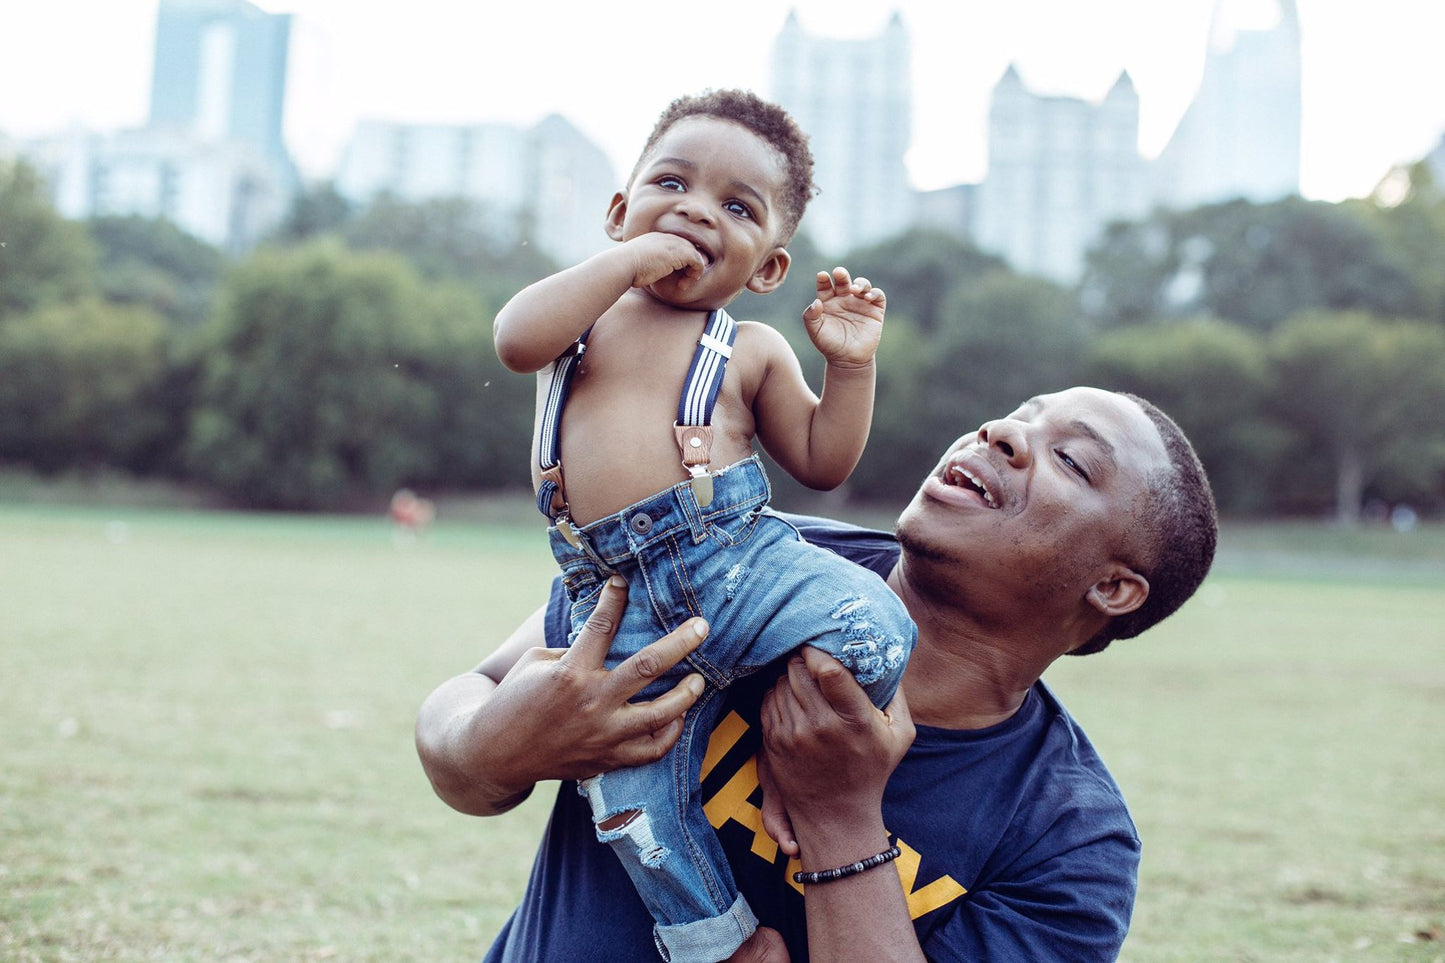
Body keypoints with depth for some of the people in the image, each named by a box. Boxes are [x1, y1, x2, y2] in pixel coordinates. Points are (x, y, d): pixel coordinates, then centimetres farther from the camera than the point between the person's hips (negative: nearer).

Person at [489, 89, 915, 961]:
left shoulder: (753, 351, 16)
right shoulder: (585, 309, 14)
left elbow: (822, 462, 16)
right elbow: (517, 340, -8)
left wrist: (851, 366, 4)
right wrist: (628, 261, -6)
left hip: (740, 551, 1)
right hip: (619, 598, 0)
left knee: (874, 634, -25)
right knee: (633, 795, -14)